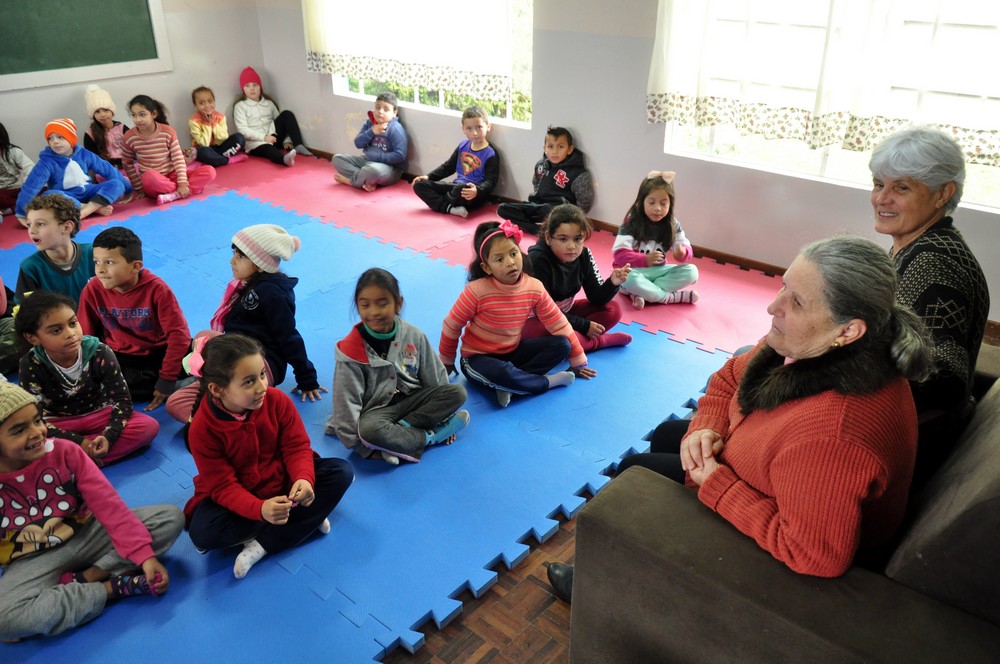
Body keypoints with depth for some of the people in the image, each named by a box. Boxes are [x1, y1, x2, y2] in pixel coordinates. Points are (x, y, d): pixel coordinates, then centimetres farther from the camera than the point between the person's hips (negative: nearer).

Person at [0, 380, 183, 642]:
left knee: (171, 517, -16)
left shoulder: (64, 451, -13)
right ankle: (116, 586, -20)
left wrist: (144, 555, -26)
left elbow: (109, 505, -17)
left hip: (88, 534, 2)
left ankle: (81, 580, -21)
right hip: (35, 561, -2)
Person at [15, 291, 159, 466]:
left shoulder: (100, 353, -19)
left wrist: (109, 437, -31)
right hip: (58, 422, -1)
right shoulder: (31, 365, -19)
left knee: (149, 426, -26)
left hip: (98, 414, 1)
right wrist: (78, 442, -29)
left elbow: (122, 399, -15)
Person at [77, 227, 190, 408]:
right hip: (121, 357, 3)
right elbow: (86, 338, 0)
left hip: (158, 352, -3)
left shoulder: (156, 289, -19)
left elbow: (178, 333, -18)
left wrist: (167, 380, -19)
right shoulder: (92, 291, -12)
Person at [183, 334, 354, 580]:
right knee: (203, 533, -32)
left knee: (341, 471, -19)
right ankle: (306, 518, -17)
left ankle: (261, 545, -22)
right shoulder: (202, 429, -24)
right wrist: (260, 509, -42)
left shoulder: (277, 400, -18)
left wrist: (304, 479, -35)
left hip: (282, 481, 3)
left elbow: (297, 446, -12)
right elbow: (223, 486, -23)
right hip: (236, 495, -2)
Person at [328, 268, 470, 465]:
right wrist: (357, 444, -17)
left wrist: (442, 411, 7)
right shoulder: (351, 351, -15)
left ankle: (402, 429, -25)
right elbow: (347, 401, -15)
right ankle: (431, 435, -20)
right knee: (369, 429, -39)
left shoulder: (413, 336, -5)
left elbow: (435, 376, 5)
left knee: (457, 393, -17)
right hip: (376, 410, -4)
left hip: (412, 399, 4)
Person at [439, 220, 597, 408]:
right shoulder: (477, 290, -24)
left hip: (512, 352, 5)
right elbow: (451, 326, -10)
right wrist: (446, 362, 3)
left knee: (562, 345, -13)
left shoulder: (534, 288, -11)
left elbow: (558, 324, -1)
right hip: (477, 357, -5)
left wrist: (578, 361, 4)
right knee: (500, 373, -39)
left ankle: (509, 385, -20)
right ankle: (548, 381, -12)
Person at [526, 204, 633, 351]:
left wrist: (612, 283, -26)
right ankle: (601, 341, -9)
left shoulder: (584, 255, -9)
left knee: (613, 310, -2)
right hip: (536, 319, -6)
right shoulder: (537, 260, -27)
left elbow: (596, 298, -4)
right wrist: (584, 326, -20)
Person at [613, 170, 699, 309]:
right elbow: (619, 254, -23)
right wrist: (645, 259, -40)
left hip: (658, 270, 5)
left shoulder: (673, 224, -2)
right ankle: (672, 297, -21)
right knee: (629, 279, -39)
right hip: (634, 270, -5)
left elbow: (686, 248, -3)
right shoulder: (631, 224, -15)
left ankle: (642, 293, -25)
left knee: (691, 272, -17)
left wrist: (683, 253, -29)